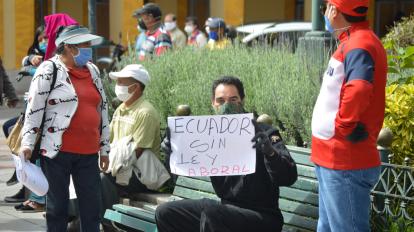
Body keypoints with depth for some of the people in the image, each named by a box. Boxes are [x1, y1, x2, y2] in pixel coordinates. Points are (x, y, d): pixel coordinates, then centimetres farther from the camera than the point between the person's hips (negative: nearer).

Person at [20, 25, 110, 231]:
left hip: (88, 153, 5)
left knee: (92, 205, 5)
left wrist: (104, 147, 18)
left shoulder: (92, 70, 14)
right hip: (57, 152, -5)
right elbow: (34, 107, -9)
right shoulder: (49, 70, -5)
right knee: (58, 204, 4)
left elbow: (102, 108, 18)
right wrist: (27, 143, -15)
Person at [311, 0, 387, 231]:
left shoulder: (358, 46, -18)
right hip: (333, 159, 10)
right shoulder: (354, 41, 13)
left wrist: (344, 126, -23)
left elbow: (358, 90, -36)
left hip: (345, 165, -10)